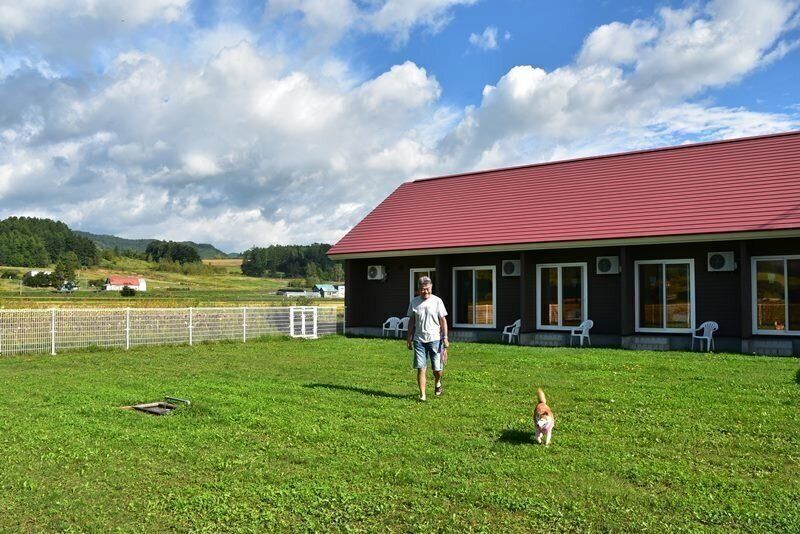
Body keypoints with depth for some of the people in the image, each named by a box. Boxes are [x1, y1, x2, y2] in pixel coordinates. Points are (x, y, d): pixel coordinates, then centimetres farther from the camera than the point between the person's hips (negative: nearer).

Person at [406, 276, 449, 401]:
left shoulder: (437, 301, -1)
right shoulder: (414, 302, 7)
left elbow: (443, 320, 0)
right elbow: (411, 321, 12)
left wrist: (445, 337, -6)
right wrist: (409, 338, 10)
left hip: (435, 339, -2)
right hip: (419, 340, 2)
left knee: (437, 368, 3)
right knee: (421, 368, -2)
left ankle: (438, 383, 36)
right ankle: (422, 395, 3)